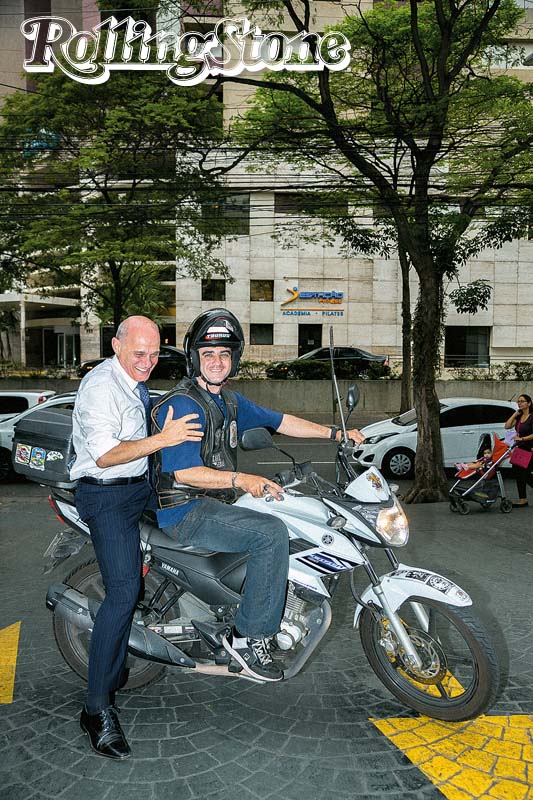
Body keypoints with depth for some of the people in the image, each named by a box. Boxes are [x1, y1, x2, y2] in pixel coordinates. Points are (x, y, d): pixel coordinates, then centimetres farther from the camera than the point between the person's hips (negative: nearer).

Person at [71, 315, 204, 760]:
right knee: (124, 592, -18)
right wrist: (162, 439, -32)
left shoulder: (138, 384, 11)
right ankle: (97, 709, -8)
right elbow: (104, 455, -26)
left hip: (141, 486, 10)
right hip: (107, 496, -10)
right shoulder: (100, 386, -18)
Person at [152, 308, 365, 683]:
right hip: (184, 511, -10)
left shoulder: (229, 400, 11)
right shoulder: (183, 405, -17)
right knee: (272, 532, -25)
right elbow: (184, 472, -25)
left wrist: (336, 433, 10)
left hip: (213, 500, 10)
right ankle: (248, 636, -13)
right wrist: (240, 480, -34)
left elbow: (279, 421, 16)